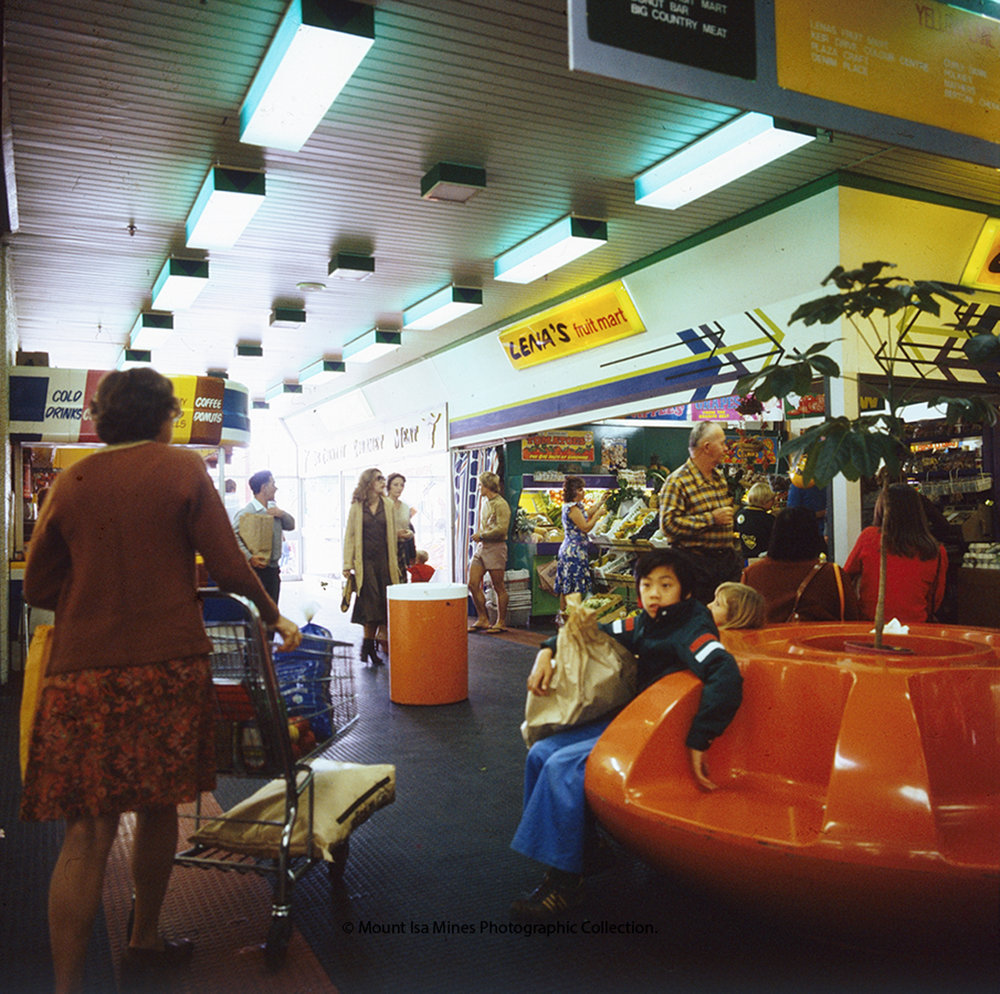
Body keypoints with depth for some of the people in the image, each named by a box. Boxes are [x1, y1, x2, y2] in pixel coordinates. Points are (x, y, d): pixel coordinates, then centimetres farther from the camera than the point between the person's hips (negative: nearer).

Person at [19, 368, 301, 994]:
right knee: (157, 806, 16)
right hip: (167, 662, -2)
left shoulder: (72, 481, 7)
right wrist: (274, 616, 10)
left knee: (87, 831, 4)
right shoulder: (183, 468, -1)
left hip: (82, 668, 2)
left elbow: (38, 588, 10)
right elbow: (229, 566, -5)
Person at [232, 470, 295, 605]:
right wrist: (249, 557, -27)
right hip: (257, 569, -8)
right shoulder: (247, 512, -14)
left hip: (273, 568, 8)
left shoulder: (273, 509, 13)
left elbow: (290, 525, 22)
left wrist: (282, 514, 0)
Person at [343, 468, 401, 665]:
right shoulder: (356, 506, 3)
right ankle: (369, 646, 3)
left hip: (383, 560, 3)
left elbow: (392, 535, 14)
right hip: (364, 560, -2)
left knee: (380, 604, 0)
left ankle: (369, 646, 11)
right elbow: (350, 535, 4)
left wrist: (393, 562, 10)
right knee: (370, 603, -8)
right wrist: (348, 564, -2)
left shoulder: (388, 505, 10)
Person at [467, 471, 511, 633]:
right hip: (481, 547, 9)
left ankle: (501, 623, 10)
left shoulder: (500, 504, -11)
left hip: (495, 548, -9)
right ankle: (483, 619, 16)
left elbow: (501, 529, -20)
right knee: (473, 584, 5)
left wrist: (481, 535, -12)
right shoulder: (485, 501, 16)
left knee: (499, 588, 1)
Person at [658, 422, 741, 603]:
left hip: (727, 561, 7)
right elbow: (668, 524, -22)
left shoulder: (719, 476, 15)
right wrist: (712, 518, -20)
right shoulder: (677, 482, -12)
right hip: (697, 564, -7)